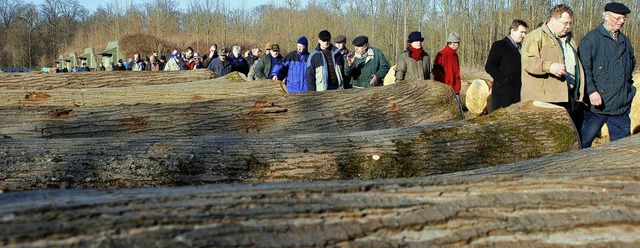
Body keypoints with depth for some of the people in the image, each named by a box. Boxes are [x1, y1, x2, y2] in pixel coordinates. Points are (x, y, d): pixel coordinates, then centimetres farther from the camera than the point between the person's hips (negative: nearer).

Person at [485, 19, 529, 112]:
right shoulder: (499, 46, -2)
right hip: (503, 93, -7)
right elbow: (489, 67, -9)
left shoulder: (521, 48, 20)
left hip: (518, 93, 7)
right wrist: (504, 80, -14)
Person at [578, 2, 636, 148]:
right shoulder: (592, 39, -6)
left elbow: (632, 63, 32)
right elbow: (583, 67, -13)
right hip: (598, 102, -6)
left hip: (622, 104, 6)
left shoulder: (624, 40, 16)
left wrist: (627, 85, 21)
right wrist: (591, 91, -22)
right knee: (584, 141, 1)